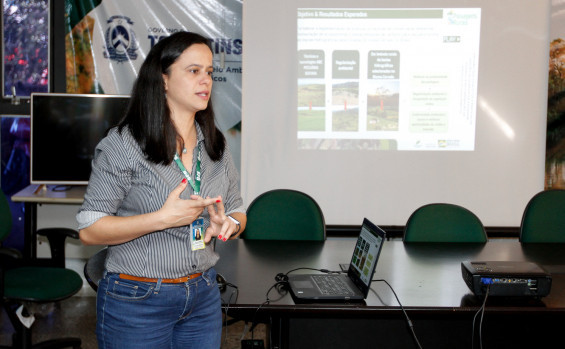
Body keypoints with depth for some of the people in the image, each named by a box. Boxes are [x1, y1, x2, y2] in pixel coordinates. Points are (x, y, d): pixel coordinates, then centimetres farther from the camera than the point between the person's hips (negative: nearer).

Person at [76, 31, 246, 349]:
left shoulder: (216, 146, 7)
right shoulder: (123, 144, -11)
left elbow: (237, 210, 14)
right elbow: (89, 230, -14)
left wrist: (229, 224, -10)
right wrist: (163, 218, -24)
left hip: (204, 295, 5)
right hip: (137, 300, -5)